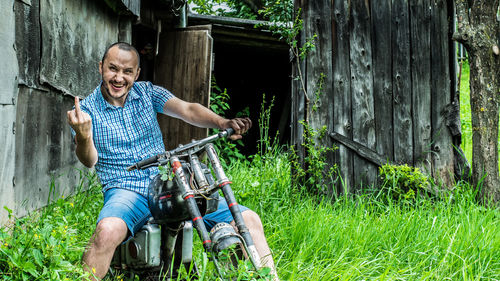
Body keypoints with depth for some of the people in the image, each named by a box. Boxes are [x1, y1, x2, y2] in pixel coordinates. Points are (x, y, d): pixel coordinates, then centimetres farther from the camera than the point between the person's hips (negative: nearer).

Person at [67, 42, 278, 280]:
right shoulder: (87, 110, 2)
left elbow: (187, 110, -4)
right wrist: (82, 136, -35)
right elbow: (90, 160, -12)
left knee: (249, 220, -10)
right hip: (126, 190, -3)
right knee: (108, 231, -40)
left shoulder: (147, 93, 11)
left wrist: (222, 122, -24)